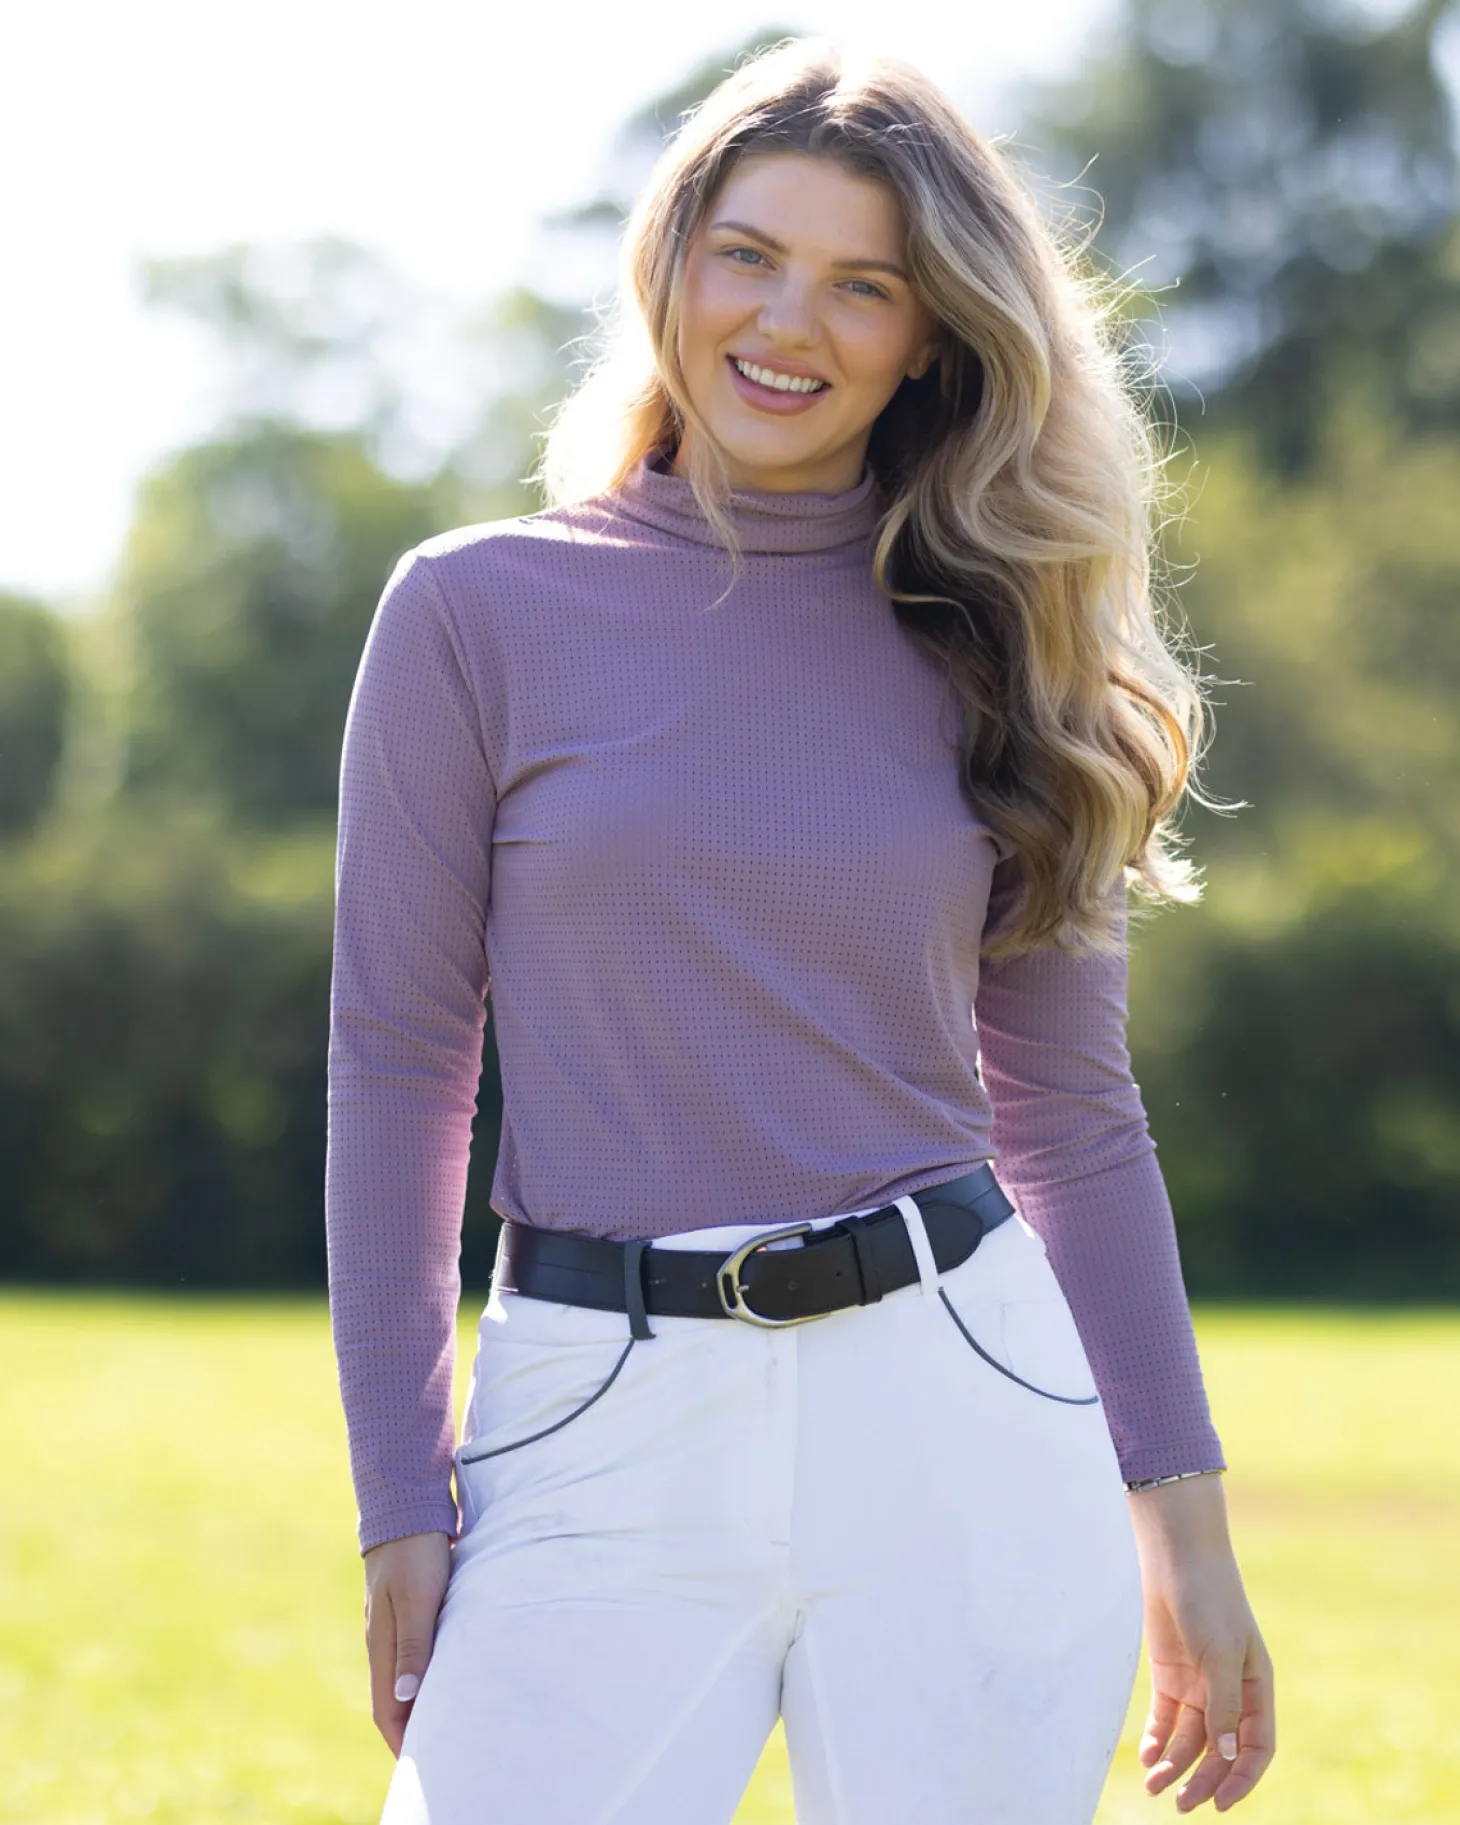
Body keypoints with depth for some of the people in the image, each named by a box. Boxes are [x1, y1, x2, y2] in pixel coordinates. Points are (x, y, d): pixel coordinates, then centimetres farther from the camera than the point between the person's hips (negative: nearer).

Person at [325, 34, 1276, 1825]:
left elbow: (1070, 1104, 13)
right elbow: (396, 1069, 2)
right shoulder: (480, 612, 2)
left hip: (961, 1421, 2)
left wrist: (1185, 1522, 9)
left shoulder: (990, 642, 9)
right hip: (605, 1441, -2)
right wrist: (401, 1506, -3)